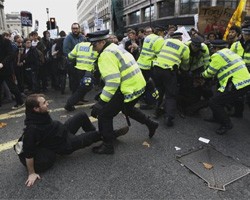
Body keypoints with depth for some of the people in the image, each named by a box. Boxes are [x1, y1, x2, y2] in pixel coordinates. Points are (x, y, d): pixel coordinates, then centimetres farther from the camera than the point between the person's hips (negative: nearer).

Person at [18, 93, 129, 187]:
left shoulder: (41, 114, -14)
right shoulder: (33, 128, -36)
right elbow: (28, 152, -29)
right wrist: (32, 173, -20)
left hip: (63, 130, 7)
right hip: (65, 144, -7)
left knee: (82, 115, 9)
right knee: (94, 135, 0)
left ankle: (95, 132, 32)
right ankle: (112, 134, 28)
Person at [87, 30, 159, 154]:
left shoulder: (106, 54, -16)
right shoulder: (114, 48, 15)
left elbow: (112, 82, -27)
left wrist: (101, 102, -25)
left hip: (129, 89, -10)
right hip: (138, 85, 10)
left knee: (104, 114, 2)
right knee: (127, 109, 35)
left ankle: (107, 146, 12)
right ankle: (151, 124, 43)